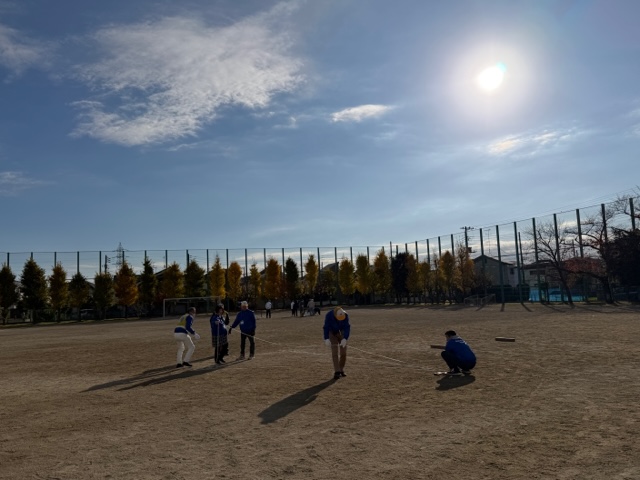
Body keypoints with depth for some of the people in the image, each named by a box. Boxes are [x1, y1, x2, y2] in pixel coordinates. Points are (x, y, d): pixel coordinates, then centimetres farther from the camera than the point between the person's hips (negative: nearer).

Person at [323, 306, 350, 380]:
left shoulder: (345, 315, -26)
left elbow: (347, 327, -23)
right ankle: (337, 372, -12)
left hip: (341, 332, 2)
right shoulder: (329, 315, -30)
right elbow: (326, 327, -23)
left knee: (343, 352, 0)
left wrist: (345, 339, -35)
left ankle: (341, 370, 20)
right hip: (332, 333, -2)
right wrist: (326, 339, -32)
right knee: (335, 352, -12)